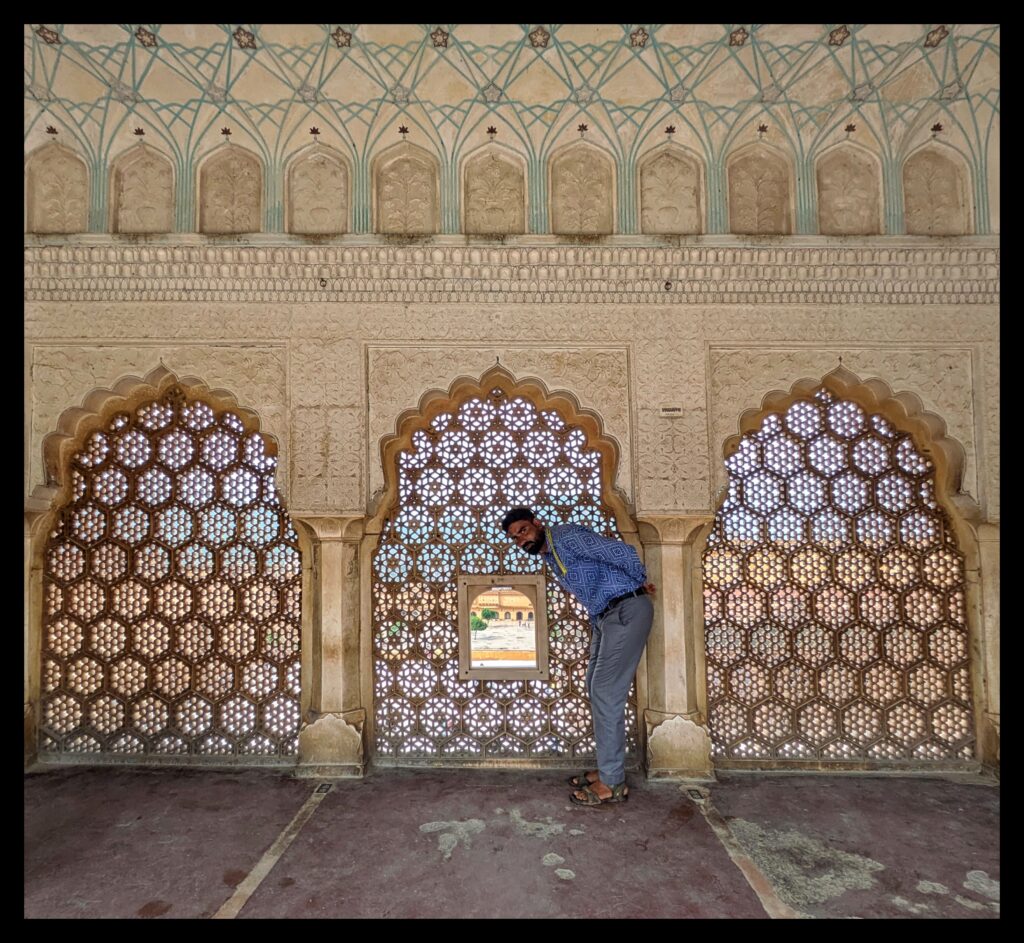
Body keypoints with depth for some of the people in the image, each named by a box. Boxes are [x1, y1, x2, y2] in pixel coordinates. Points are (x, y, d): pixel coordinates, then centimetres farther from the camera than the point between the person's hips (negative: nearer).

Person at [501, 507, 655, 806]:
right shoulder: (550, 556, 15)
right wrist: (596, 633, 17)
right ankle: (607, 767, 25)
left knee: (606, 691, -7)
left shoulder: (566, 536, -16)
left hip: (626, 610, -10)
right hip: (605, 616, 10)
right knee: (595, 687, 13)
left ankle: (612, 783, 4)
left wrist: (642, 583, -6)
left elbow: (622, 552, -22)